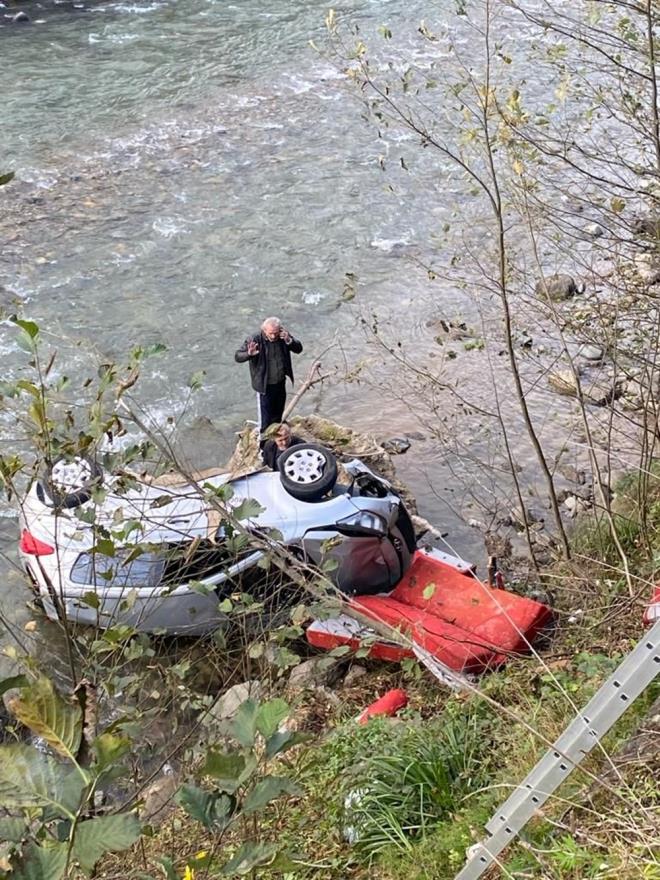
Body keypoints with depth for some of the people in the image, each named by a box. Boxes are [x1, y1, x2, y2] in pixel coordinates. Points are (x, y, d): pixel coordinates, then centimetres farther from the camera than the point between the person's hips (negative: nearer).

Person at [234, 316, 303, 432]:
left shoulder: (283, 336, -8)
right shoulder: (255, 340, -20)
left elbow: (298, 349, -3)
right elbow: (237, 357, -18)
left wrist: (289, 341, -24)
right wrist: (249, 354, -41)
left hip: (280, 384, 5)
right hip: (264, 386, -5)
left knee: (278, 416, 24)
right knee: (265, 420, -1)